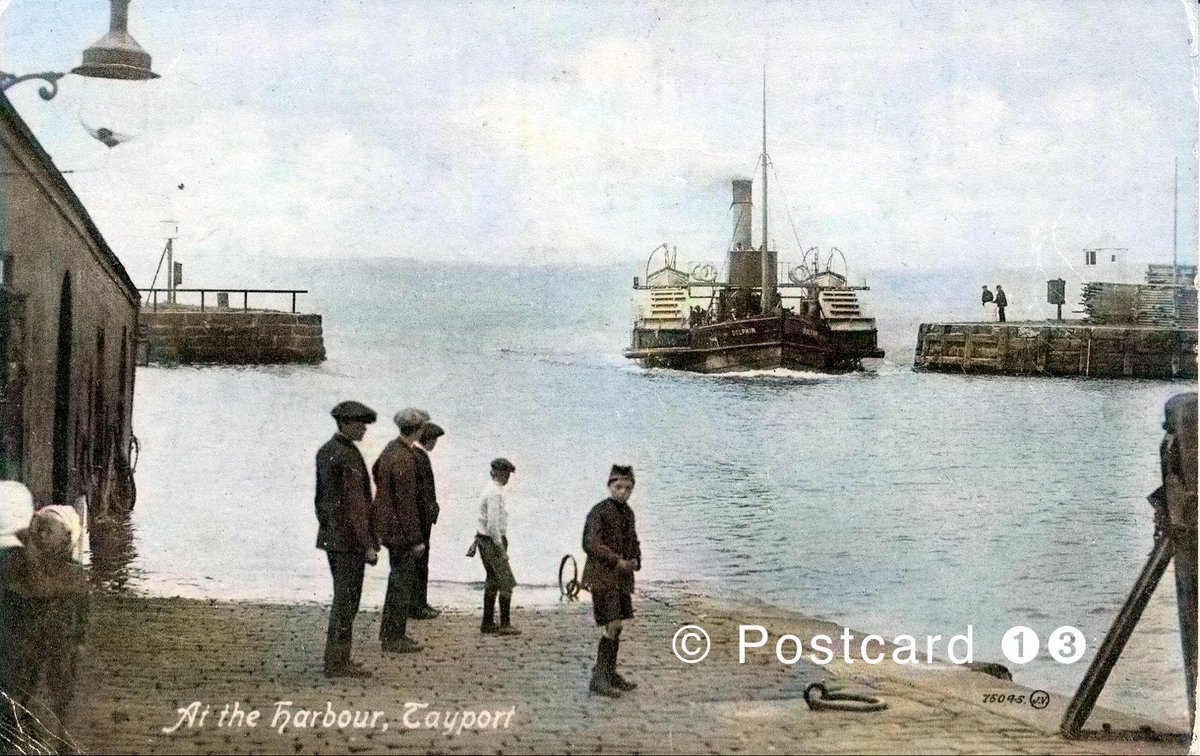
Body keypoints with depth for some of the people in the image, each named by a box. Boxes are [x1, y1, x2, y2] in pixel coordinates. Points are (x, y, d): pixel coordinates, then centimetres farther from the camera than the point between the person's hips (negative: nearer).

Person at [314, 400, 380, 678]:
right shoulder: (349, 456, -19)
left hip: (331, 536, 10)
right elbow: (356, 504, -21)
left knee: (343, 598, 15)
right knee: (346, 600, -3)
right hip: (349, 538, -10)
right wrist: (369, 545, -18)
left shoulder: (325, 451, 11)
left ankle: (337, 659, 19)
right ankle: (337, 663, 1)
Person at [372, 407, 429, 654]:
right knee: (402, 581, -2)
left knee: (397, 577, 19)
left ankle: (388, 630, 28)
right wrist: (416, 539, -19)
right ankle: (394, 638, 4)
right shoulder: (404, 460, -24)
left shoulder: (392, 447, 6)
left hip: (387, 523, 10)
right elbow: (407, 502, -23)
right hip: (400, 529, -10)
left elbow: (375, 470, 25)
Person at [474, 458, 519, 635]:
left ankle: (488, 623, 19)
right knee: (506, 584, -5)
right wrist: (501, 549, -19)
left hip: (484, 540, 10)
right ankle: (505, 625, -3)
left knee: (492, 583, 15)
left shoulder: (490, 489, 12)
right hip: (492, 542, -10)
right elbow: (493, 524, -24)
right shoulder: (495, 493, -19)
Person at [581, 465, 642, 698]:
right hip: (603, 576, -8)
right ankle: (599, 679, -9)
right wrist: (617, 561, -21)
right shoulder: (599, 512, -12)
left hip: (622, 577, 8)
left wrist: (635, 561, 3)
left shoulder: (628, 513, 13)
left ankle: (610, 673, 25)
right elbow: (591, 544, -20)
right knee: (610, 626, -13)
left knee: (617, 626, 13)